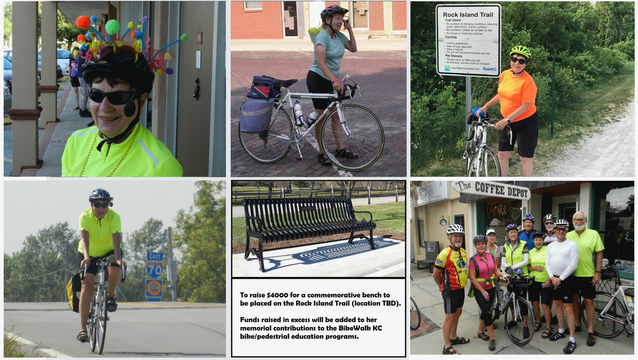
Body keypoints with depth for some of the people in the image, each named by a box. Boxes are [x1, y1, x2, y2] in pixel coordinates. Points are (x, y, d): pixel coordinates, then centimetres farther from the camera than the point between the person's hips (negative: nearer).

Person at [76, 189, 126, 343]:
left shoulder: (114, 217, -21)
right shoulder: (85, 216, -21)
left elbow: (116, 240, -32)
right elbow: (84, 239, -33)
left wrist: (118, 258, -48)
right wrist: (86, 257, -50)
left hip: (108, 251, 0)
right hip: (89, 254, 0)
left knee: (115, 268, -34)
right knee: (86, 286, -14)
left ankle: (110, 295, -5)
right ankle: (83, 328, -15)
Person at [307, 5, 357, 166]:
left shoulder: (339, 36, 3)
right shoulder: (322, 37, -20)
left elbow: (353, 49, 12)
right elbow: (321, 63, -29)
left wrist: (350, 29, 1)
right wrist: (335, 80, -39)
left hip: (331, 80, 7)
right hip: (318, 79, -7)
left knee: (336, 114, 9)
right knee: (321, 116, -2)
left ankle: (340, 149, 16)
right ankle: (322, 153, 5)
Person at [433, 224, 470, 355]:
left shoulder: (463, 252, 4)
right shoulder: (445, 254, -21)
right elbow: (436, 274, -14)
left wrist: (461, 282, 18)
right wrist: (443, 286, 0)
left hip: (460, 289, 8)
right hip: (450, 291, -8)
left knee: (457, 314, 20)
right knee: (450, 318, -3)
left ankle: (454, 337, 39)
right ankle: (447, 347, 5)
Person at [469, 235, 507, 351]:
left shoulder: (491, 257, 2)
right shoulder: (473, 260, -13)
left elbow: (496, 271, 9)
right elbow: (472, 278, -13)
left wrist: (503, 275, -14)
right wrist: (483, 292, -15)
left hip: (491, 288, 5)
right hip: (479, 290, -5)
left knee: (485, 311, 14)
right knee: (487, 312, -9)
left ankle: (480, 332, 33)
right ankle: (492, 339, -3)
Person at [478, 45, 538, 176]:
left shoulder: (528, 81, -22)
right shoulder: (505, 75, 0)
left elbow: (525, 106, -24)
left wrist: (507, 120, -28)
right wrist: (486, 106, 10)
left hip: (526, 122, -7)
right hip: (507, 122, 7)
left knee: (525, 157, 0)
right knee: (502, 153, 9)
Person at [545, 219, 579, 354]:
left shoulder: (572, 244, -7)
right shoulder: (551, 246, 11)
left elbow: (573, 265, -12)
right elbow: (547, 263, 8)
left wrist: (560, 279, -14)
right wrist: (552, 277, -8)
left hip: (566, 279, -6)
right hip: (554, 279, 6)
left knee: (568, 307, -10)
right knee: (558, 304, 14)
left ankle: (572, 340, -10)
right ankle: (561, 331, 29)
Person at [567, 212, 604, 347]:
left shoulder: (593, 234, -5)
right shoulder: (568, 235, 5)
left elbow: (599, 253, -3)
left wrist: (598, 272, -8)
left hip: (588, 274, -3)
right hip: (572, 274, 3)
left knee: (588, 301, 0)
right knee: (574, 299, 13)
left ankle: (590, 331, 7)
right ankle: (577, 325, 29)